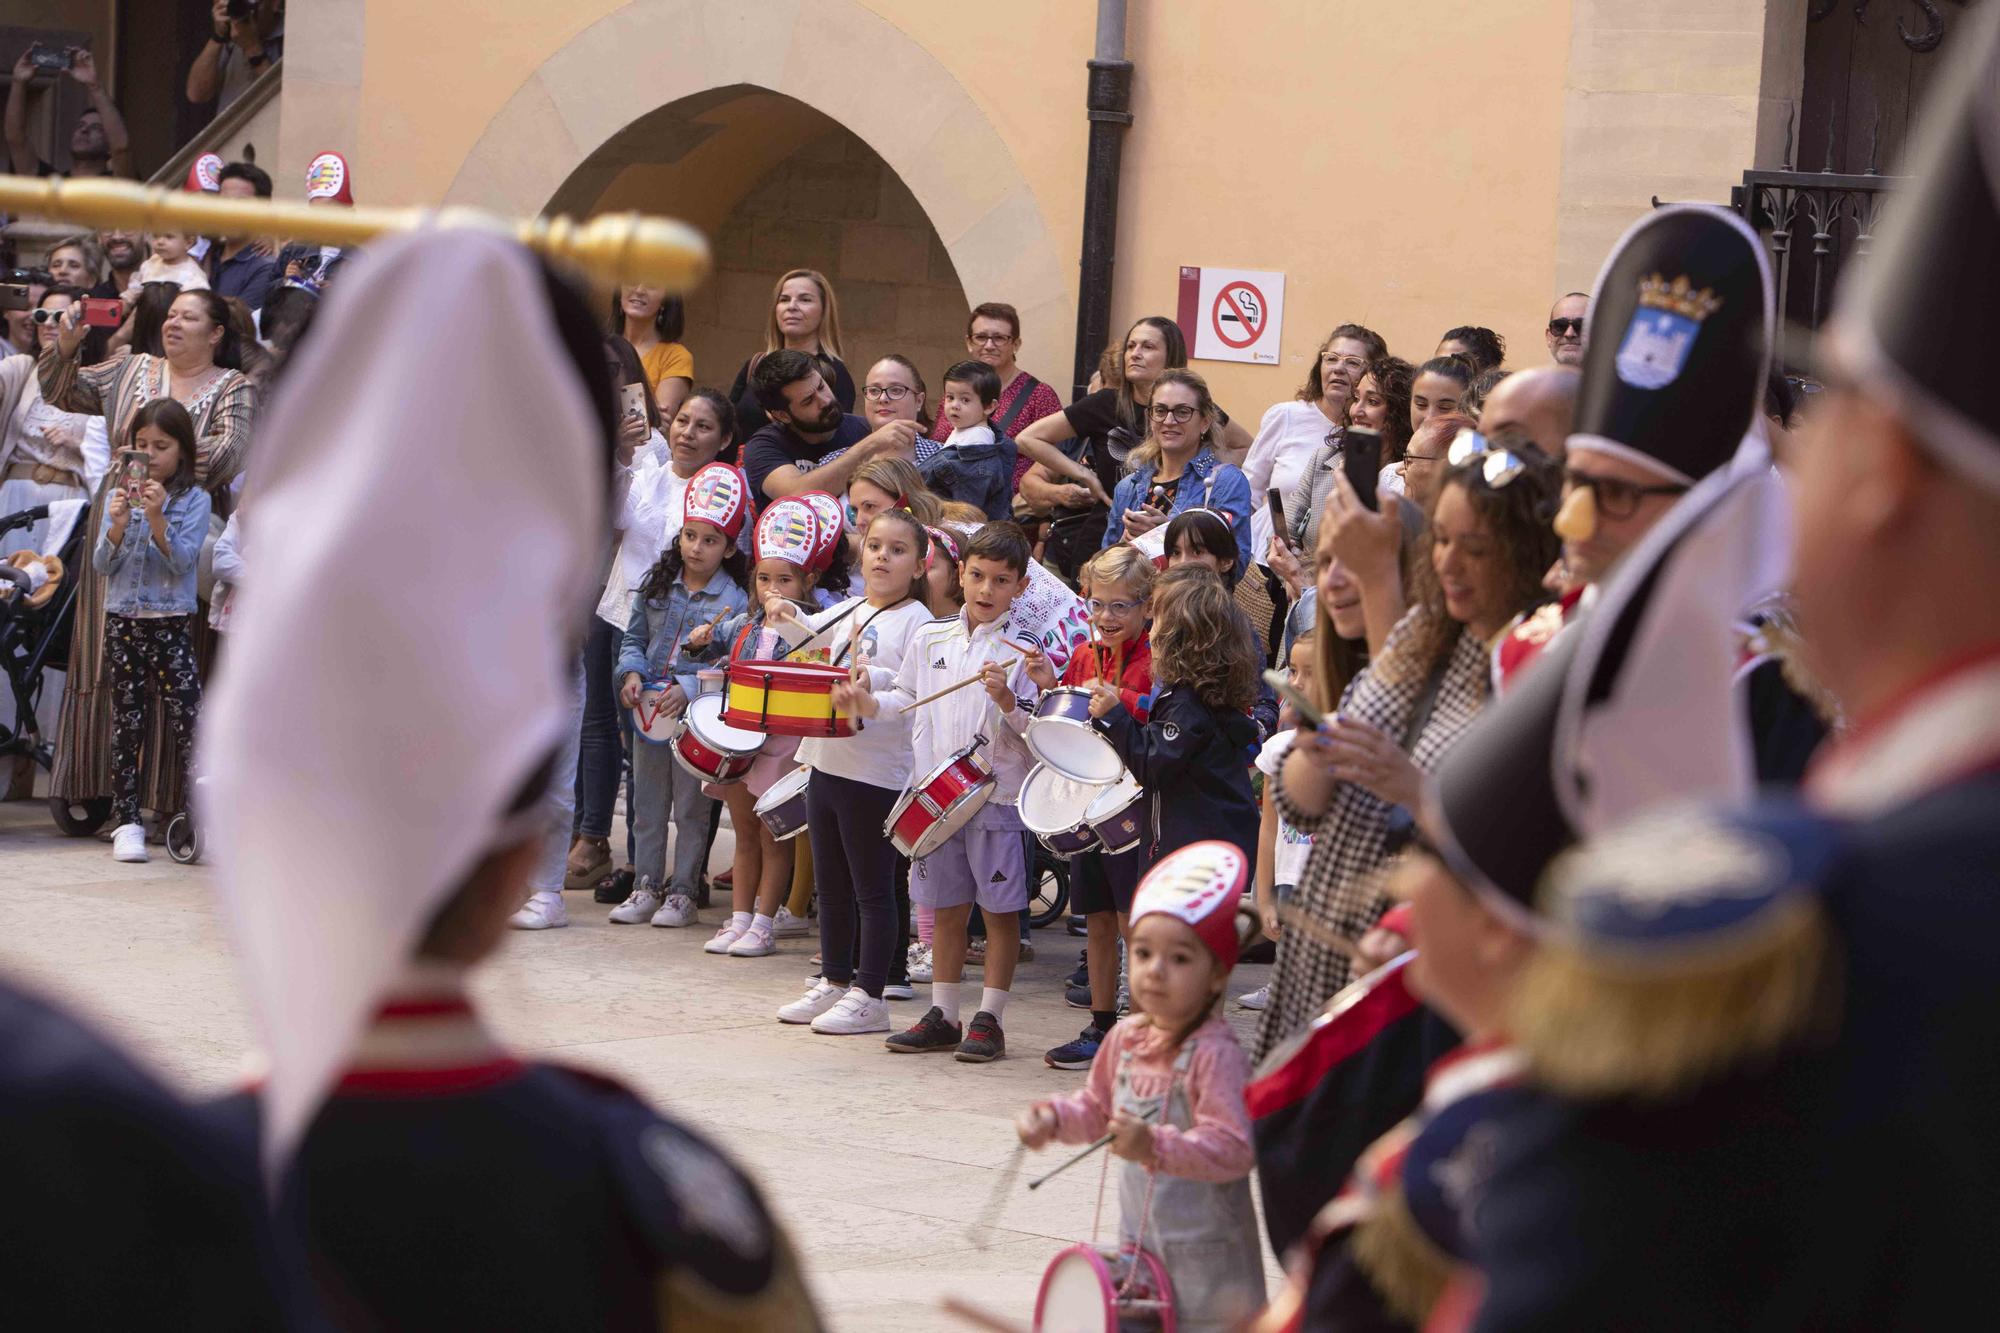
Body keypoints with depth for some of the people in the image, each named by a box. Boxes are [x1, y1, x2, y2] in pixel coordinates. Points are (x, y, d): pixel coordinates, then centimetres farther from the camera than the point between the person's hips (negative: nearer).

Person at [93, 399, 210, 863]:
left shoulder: (193, 500, -1)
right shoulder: (118, 496, 6)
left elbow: (182, 560, -10)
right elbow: (102, 565, 1)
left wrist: (157, 520, -23)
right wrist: (118, 526, -16)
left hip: (173, 623, -3)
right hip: (123, 621, 3)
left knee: (188, 721, -9)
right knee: (126, 725, 5)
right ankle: (126, 823, 8)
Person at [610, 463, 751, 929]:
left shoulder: (735, 601, -8)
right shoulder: (657, 585, 6)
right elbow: (634, 638, 12)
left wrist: (688, 689, -22)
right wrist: (632, 672, -6)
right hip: (649, 711, 4)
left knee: (691, 810, 3)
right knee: (647, 806, 11)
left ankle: (682, 893, 11)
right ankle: (645, 887, 19)